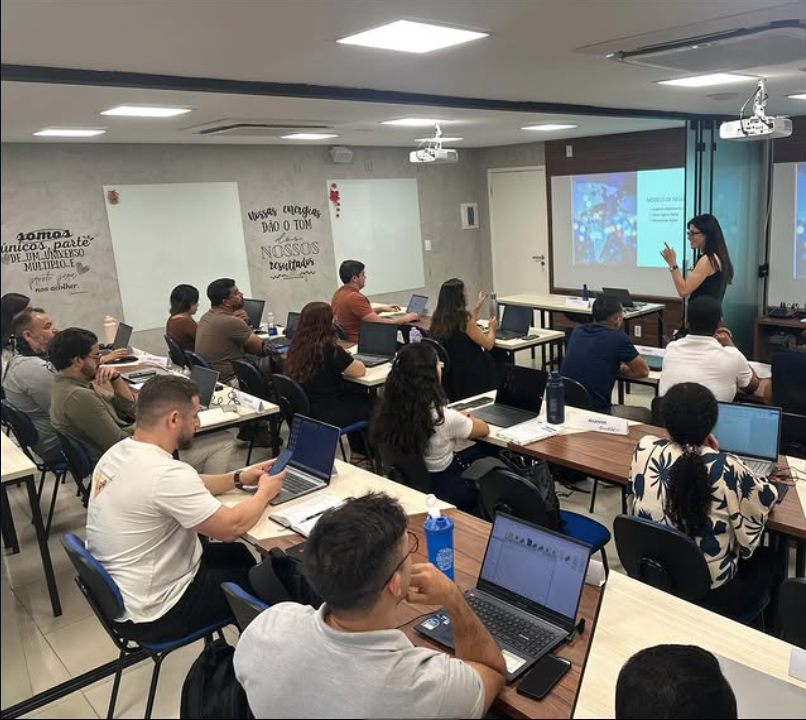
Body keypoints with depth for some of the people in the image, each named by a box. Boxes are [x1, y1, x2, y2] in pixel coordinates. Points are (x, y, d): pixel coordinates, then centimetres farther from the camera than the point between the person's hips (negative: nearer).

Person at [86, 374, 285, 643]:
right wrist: (265, 492, -6)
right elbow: (231, 527, -23)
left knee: (238, 554, 21)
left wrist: (239, 478, 7)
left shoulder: (118, 453, -3)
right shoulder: (166, 474, -32)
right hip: (152, 615, -9)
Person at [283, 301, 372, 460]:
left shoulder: (298, 346, 1)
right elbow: (360, 371, -8)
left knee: (358, 396, 25)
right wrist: (347, 360, 10)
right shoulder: (328, 348, -20)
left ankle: (358, 450, 35)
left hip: (302, 411, 8)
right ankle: (365, 452, 36)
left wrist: (340, 359, 12)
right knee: (368, 403, 16)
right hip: (325, 415, -8)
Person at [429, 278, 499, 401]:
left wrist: (478, 306, 27)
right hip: (471, 374, -7)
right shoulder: (463, 318, -21)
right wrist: (492, 328, 11)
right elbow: (488, 345, -10)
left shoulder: (439, 318, 0)